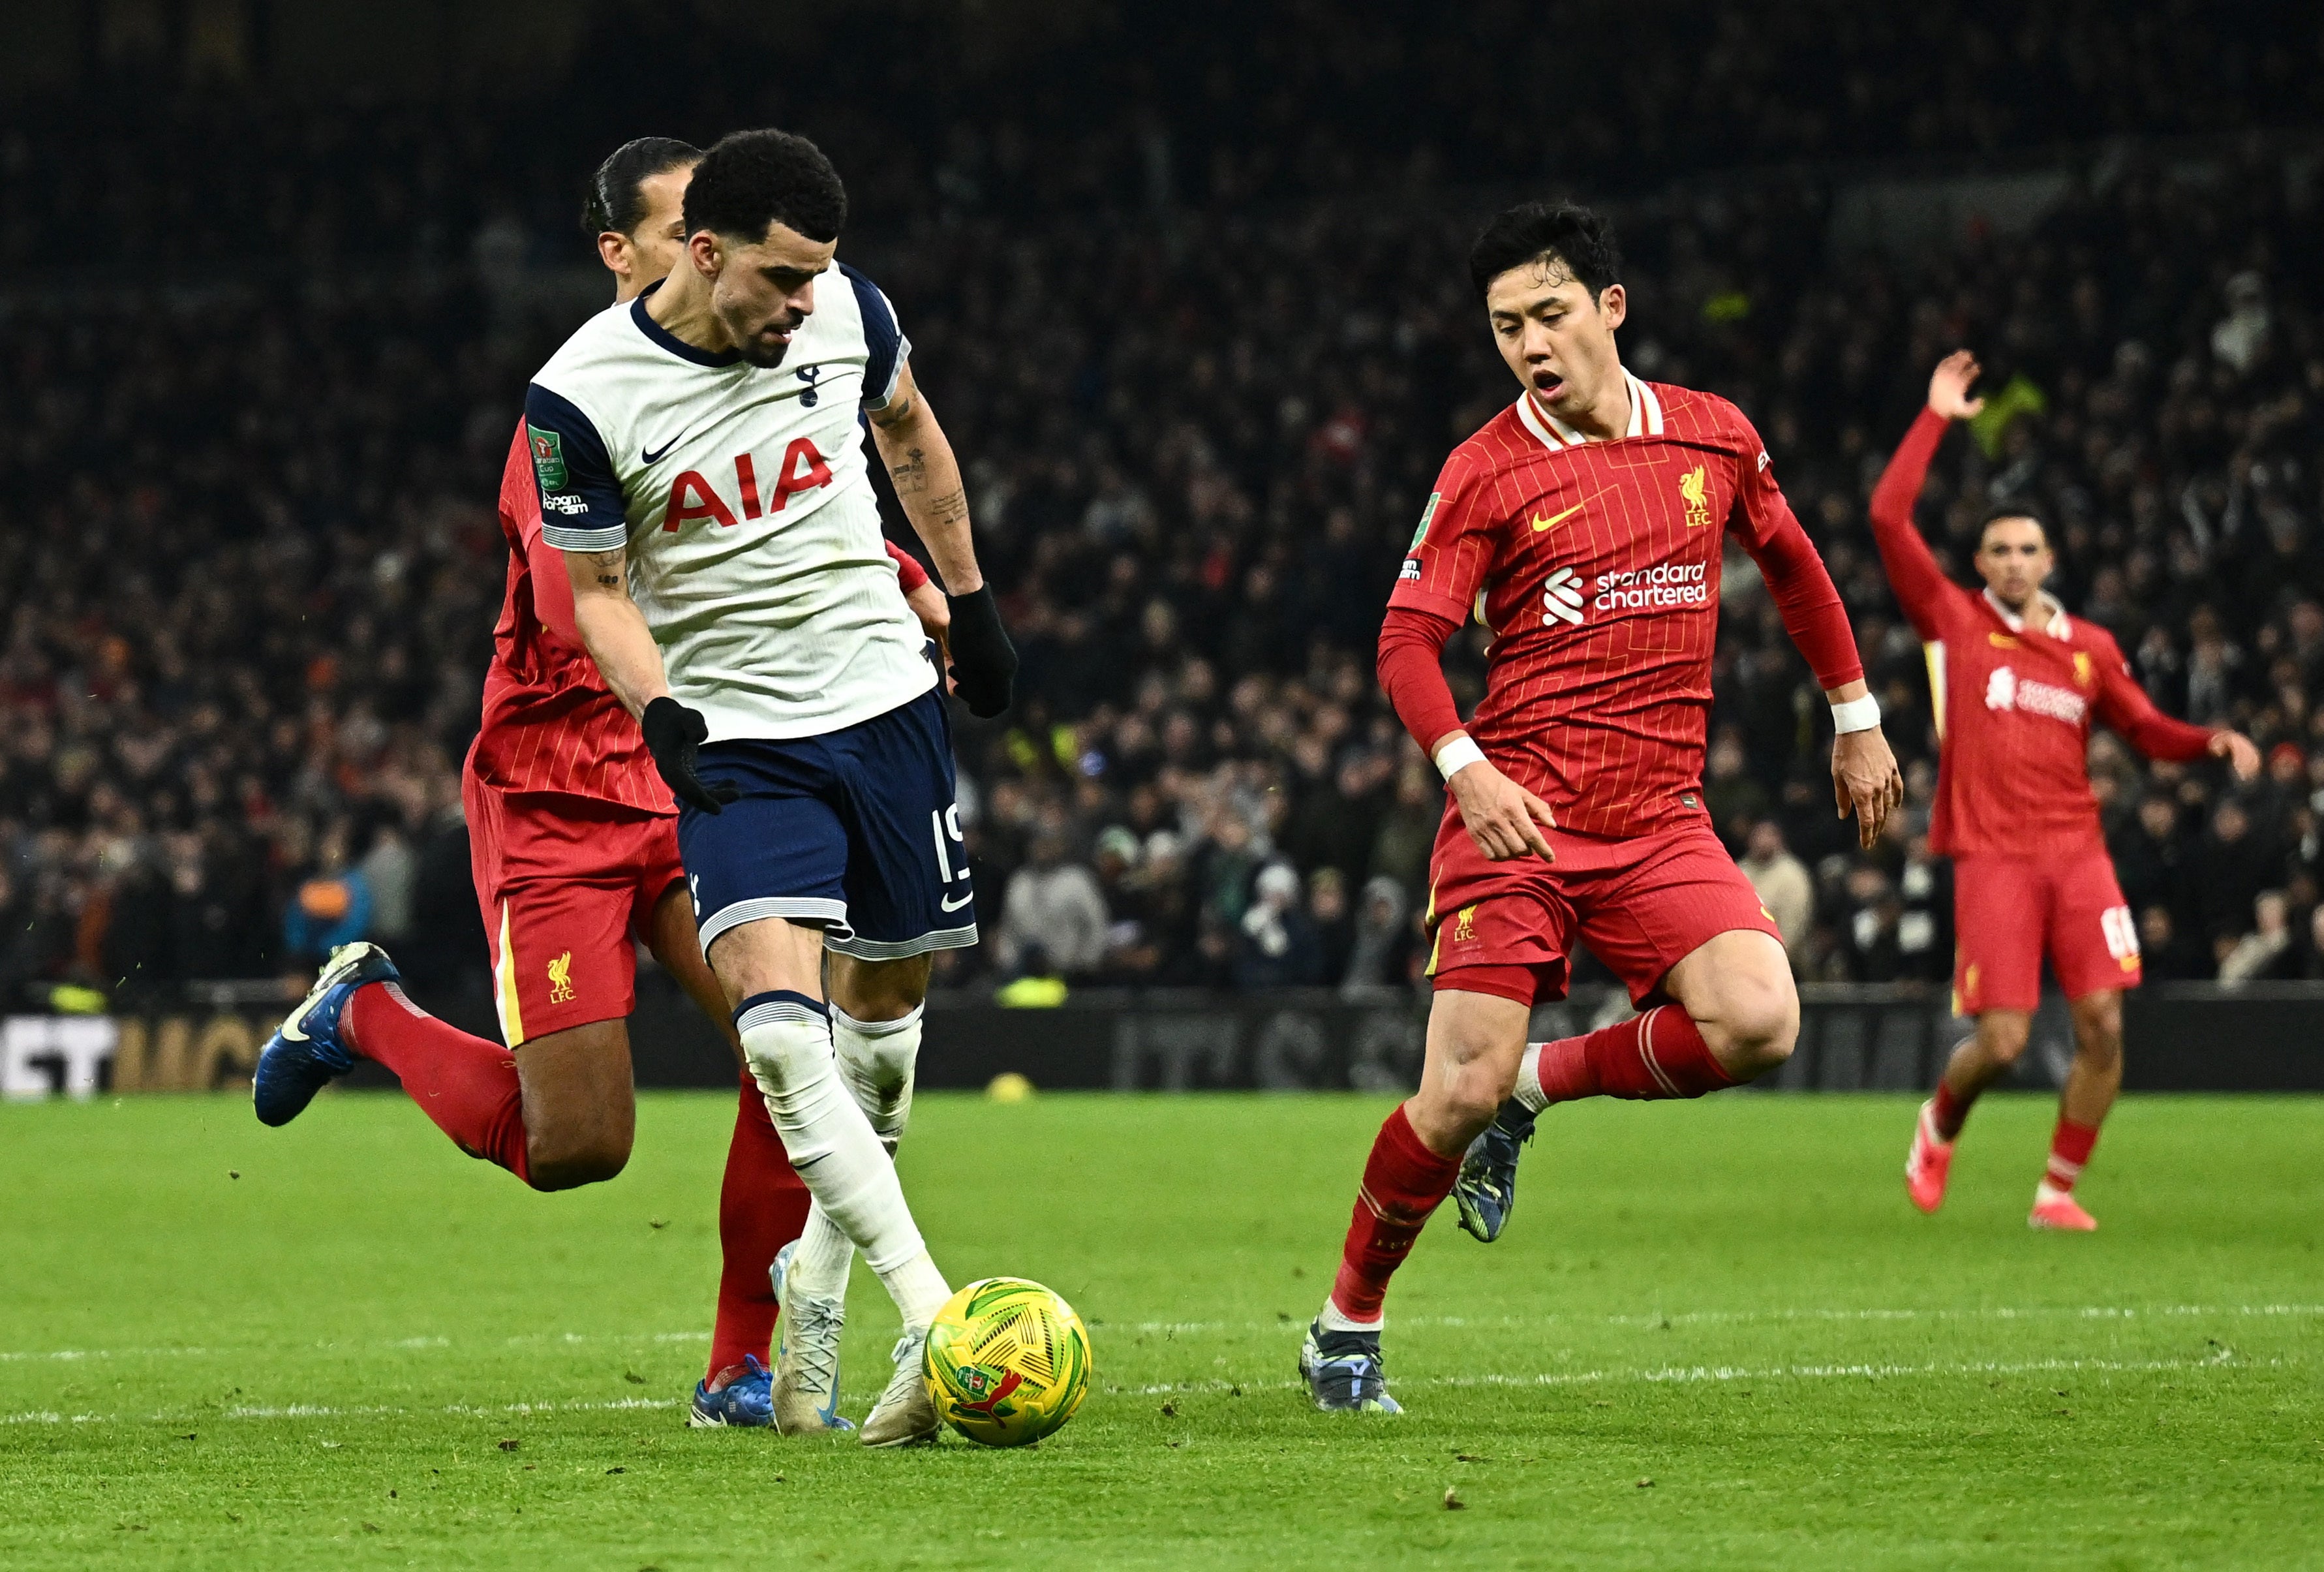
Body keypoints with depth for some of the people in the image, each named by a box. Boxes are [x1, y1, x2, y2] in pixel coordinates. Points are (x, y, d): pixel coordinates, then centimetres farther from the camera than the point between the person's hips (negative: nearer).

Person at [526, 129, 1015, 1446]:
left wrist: (971, 599, 21)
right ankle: (937, 1327, -27)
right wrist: (659, 713, -19)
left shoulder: (844, 310, -6)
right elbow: (599, 587, -2)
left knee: (886, 1000, 11)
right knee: (778, 1028, -22)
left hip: (887, 697, 4)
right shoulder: (583, 396, -15)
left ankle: (817, 1297, 31)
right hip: (733, 738, -4)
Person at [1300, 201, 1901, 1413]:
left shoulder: (1716, 439, 8)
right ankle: (1347, 1327, 11)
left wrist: (1856, 720, 27)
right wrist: (1465, 769, -22)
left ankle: (1539, 1085, 5)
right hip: (1516, 813, -3)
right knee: (1459, 1096, -12)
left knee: (1759, 1023, -22)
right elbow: (1407, 640, -5)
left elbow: (1790, 562, 25)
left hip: (1660, 822, 3)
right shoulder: (1488, 471, -3)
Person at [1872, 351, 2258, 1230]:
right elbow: (1888, 516, -3)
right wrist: (1935, 419, 1)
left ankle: (2059, 1190, 5)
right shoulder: (1954, 622, 3)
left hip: (2077, 851, 3)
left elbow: (2145, 729, 19)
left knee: (2102, 1024, -10)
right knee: (2001, 1042, -10)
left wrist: (2213, 742, -1)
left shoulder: (2090, 649, 12)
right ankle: (1941, 1124, 24)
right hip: (1993, 855, -3)